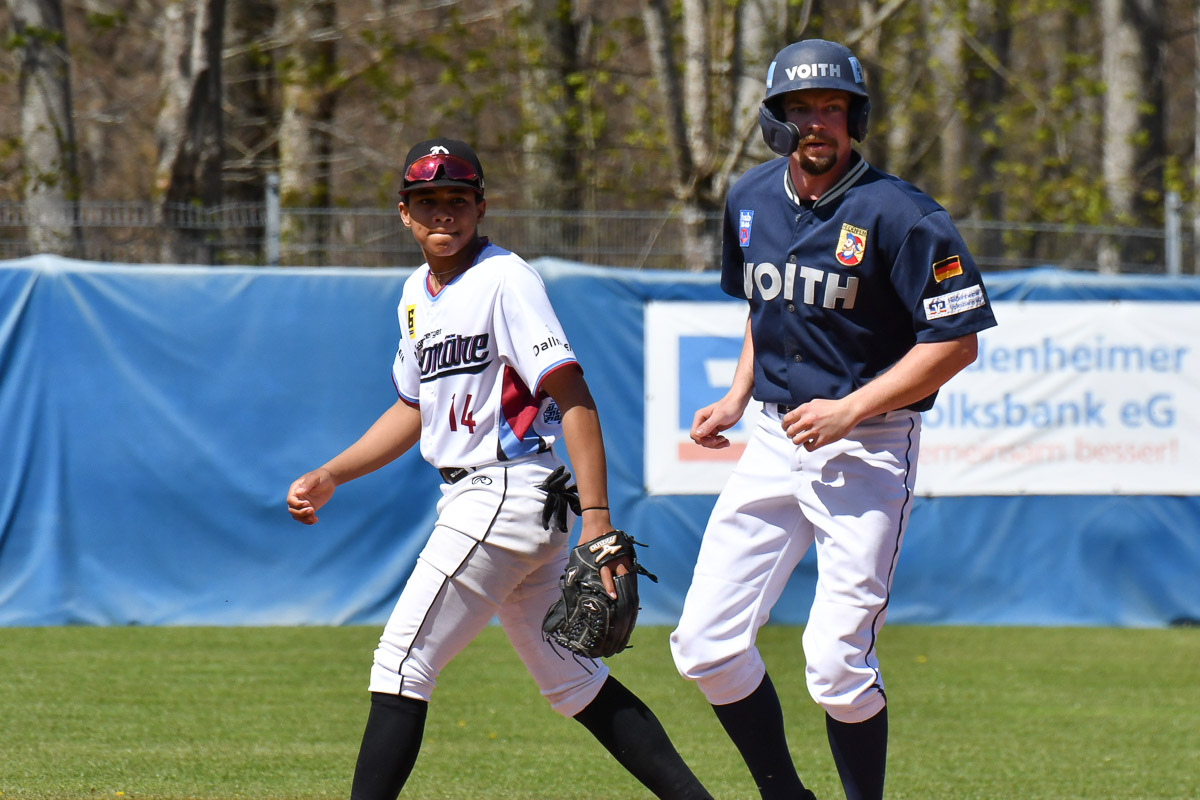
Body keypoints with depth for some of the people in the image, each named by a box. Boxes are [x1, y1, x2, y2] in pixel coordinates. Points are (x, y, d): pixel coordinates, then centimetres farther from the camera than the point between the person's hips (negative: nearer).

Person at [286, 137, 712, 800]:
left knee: (401, 664, -9)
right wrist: (329, 477, 19)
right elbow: (414, 409, 27)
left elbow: (572, 396, -18)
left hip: (508, 491, -9)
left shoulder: (504, 280, -12)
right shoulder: (417, 294, 15)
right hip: (467, 500, 9)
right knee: (571, 679, 11)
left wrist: (597, 518, -26)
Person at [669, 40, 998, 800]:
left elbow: (956, 340, -15)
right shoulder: (751, 200, 6)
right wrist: (737, 397, 10)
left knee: (838, 666, -12)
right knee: (706, 647, 1)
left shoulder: (896, 214, -15)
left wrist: (849, 410, -20)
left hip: (867, 450, -6)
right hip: (774, 441, 6)